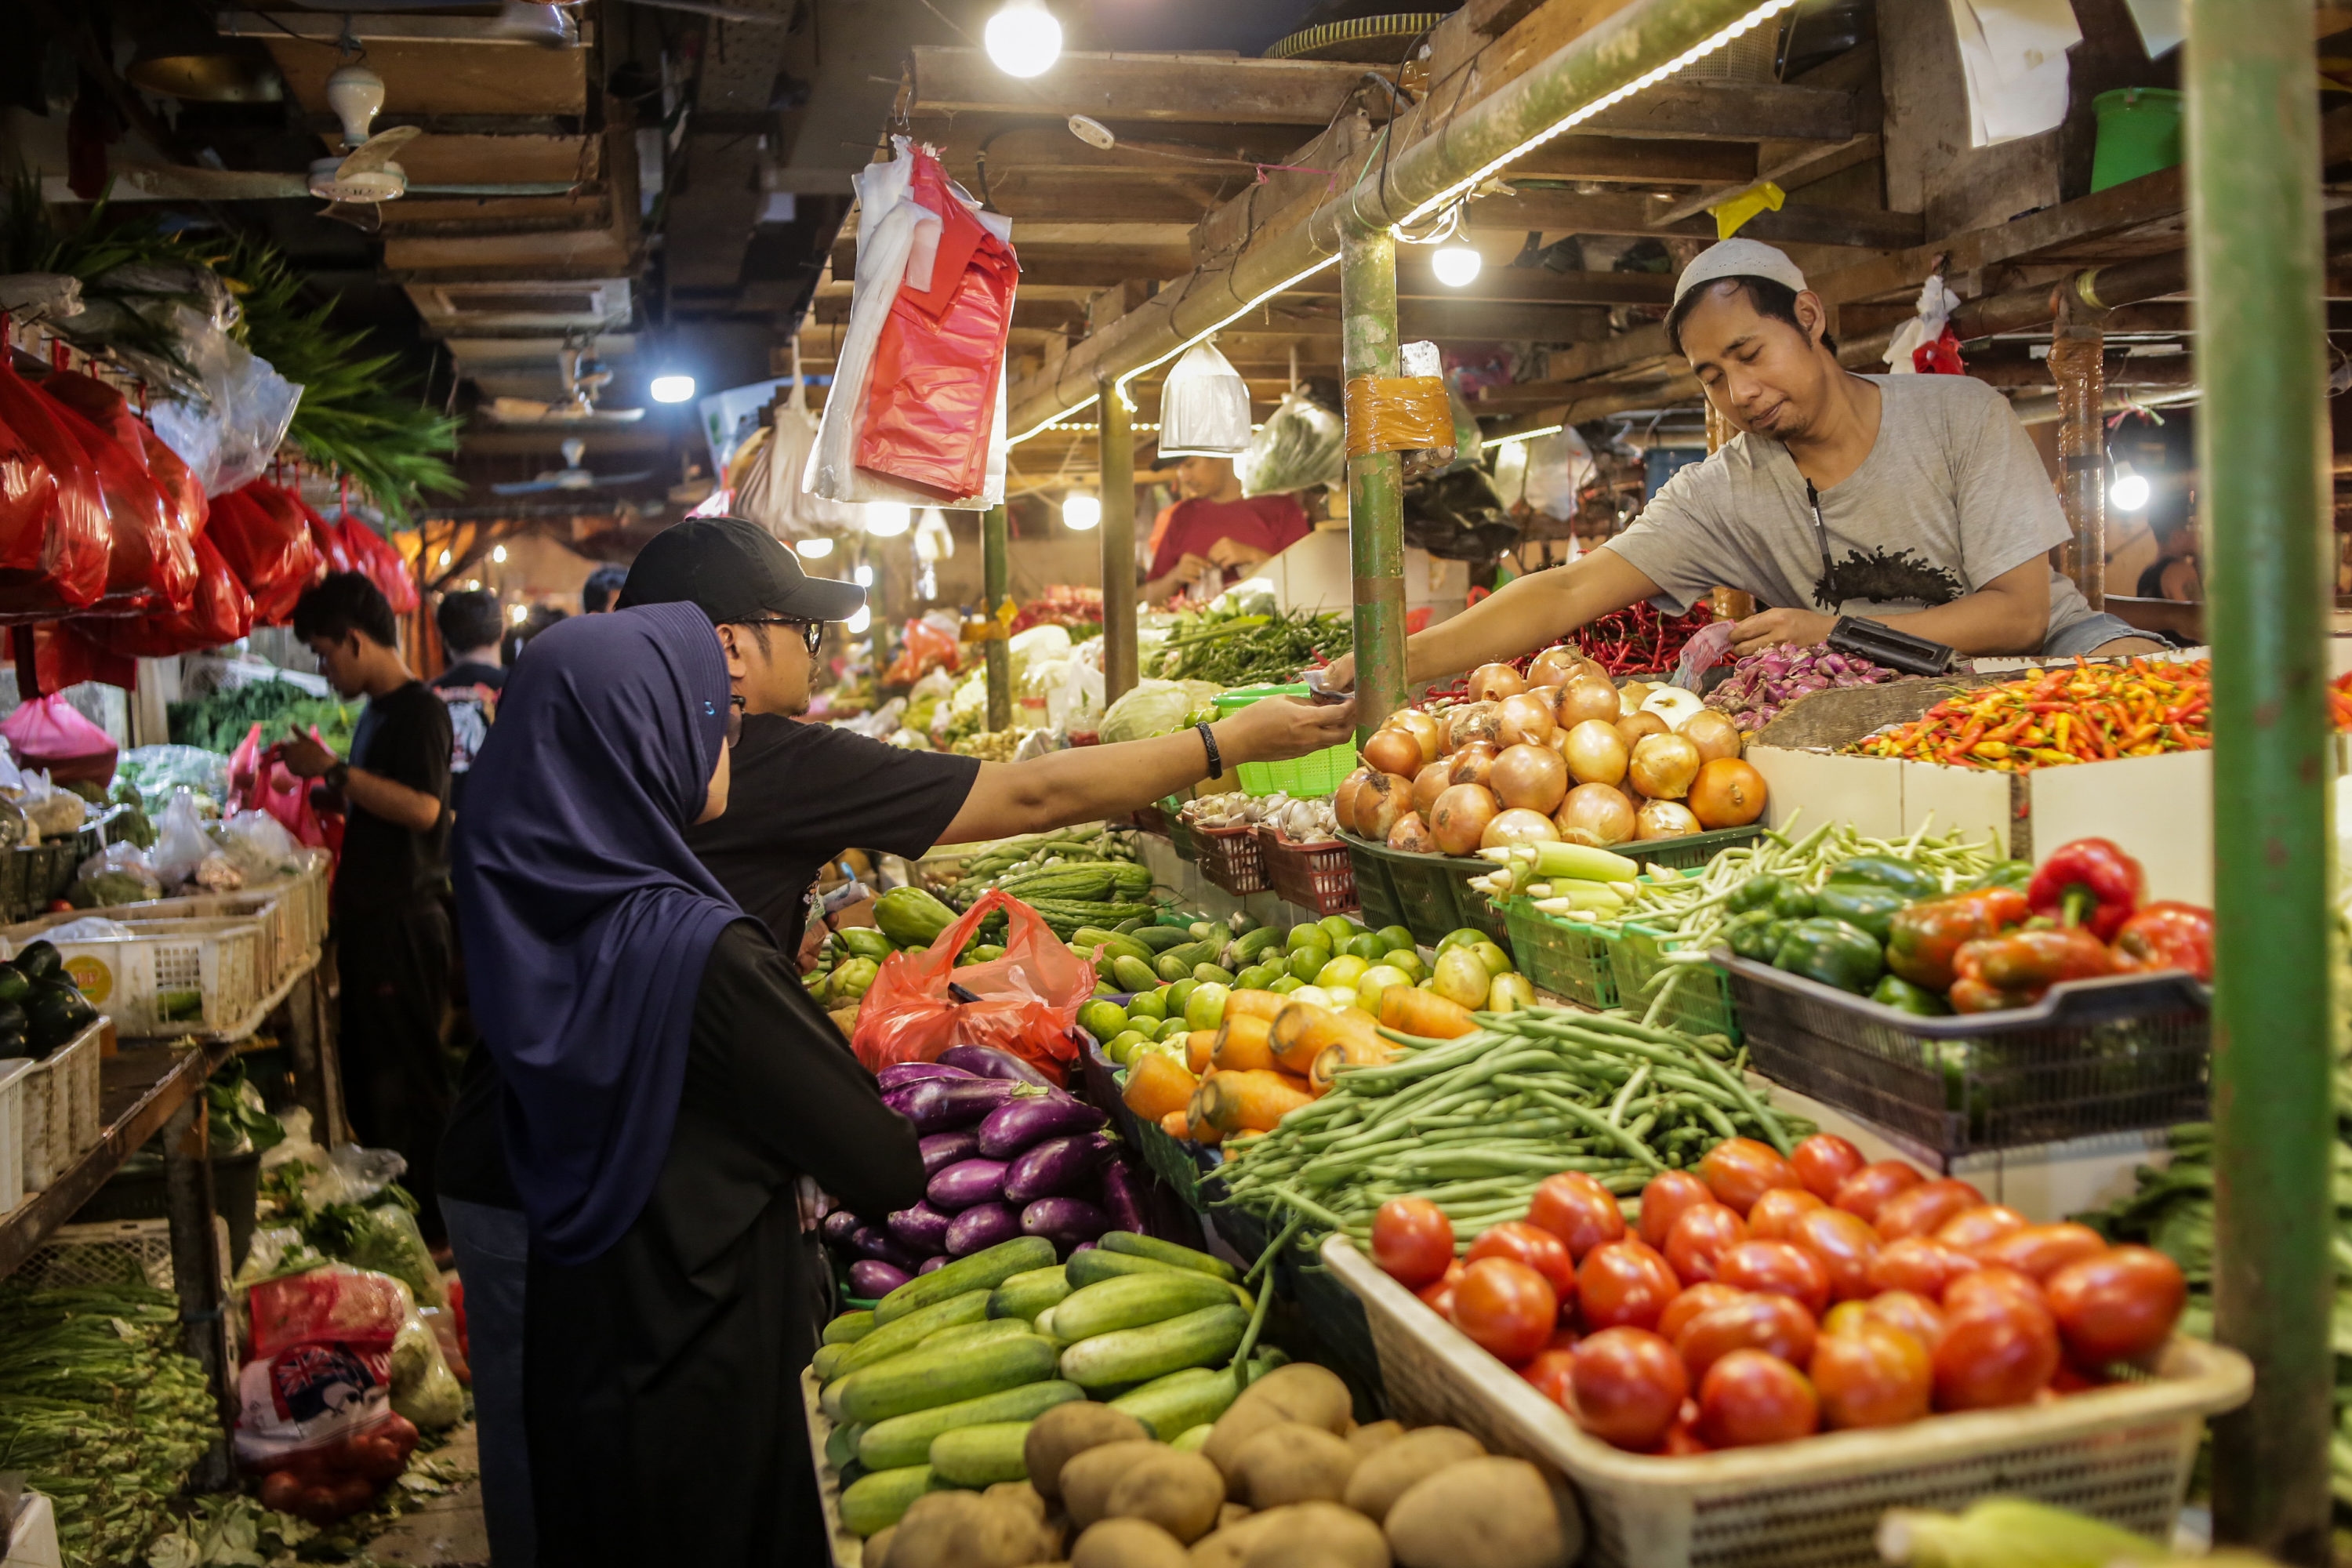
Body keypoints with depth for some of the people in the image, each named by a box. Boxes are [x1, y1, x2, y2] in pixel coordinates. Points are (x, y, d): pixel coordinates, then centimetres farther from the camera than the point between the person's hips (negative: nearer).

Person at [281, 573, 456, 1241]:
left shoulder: (419, 710, -14)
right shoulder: (378, 710, 15)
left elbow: (422, 807, -26)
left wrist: (335, 770, -22)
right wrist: (321, 777, 13)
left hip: (404, 922, -10)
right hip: (371, 918, 10)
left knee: (408, 1085, -2)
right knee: (368, 1083, 17)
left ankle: (433, 1230, 8)